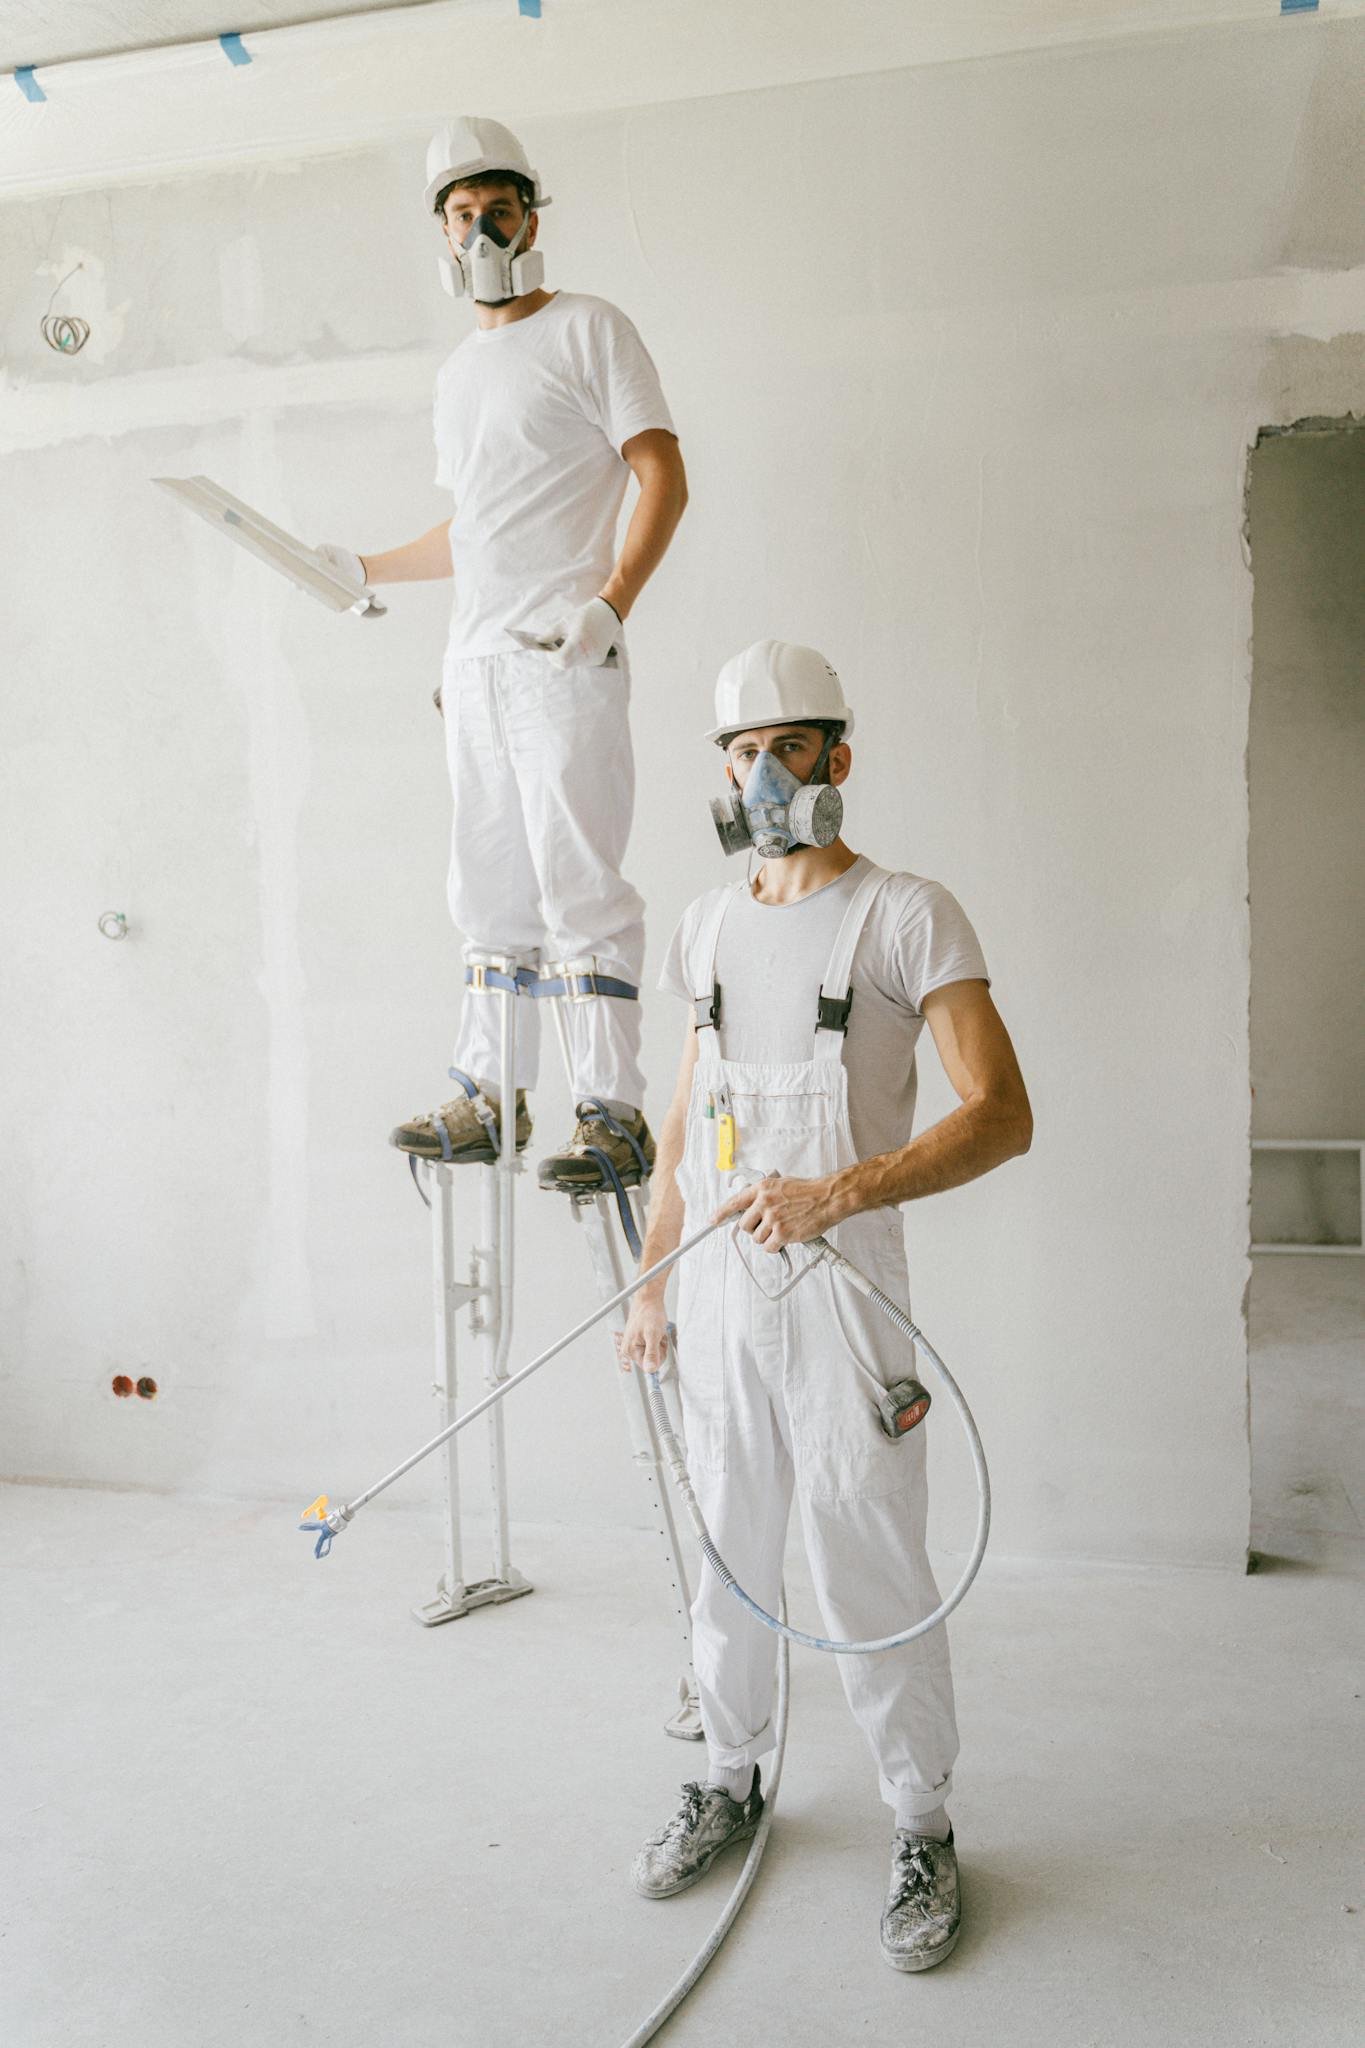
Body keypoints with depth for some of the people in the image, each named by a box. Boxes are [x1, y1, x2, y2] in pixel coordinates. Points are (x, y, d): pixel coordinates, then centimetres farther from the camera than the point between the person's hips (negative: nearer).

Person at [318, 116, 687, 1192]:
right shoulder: (459, 373, 24)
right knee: (491, 888, 8)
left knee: (578, 880, -13)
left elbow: (664, 477, -7)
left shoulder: (589, 330, 3)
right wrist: (364, 567, 25)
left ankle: (616, 1116, -10)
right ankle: (491, 1099, 16)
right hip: (475, 659, 8)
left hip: (564, 655, -7)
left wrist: (610, 603, -19)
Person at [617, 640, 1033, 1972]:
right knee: (728, 1550, 17)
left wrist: (841, 1192, -29)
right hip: (717, 1287, 5)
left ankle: (924, 1830, 23)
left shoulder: (907, 917, -7)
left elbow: (1001, 1114, -16)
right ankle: (731, 1779, 37)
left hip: (839, 1285, -5)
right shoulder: (707, 926, 11)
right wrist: (648, 1283, 13)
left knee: (871, 1571, 2)